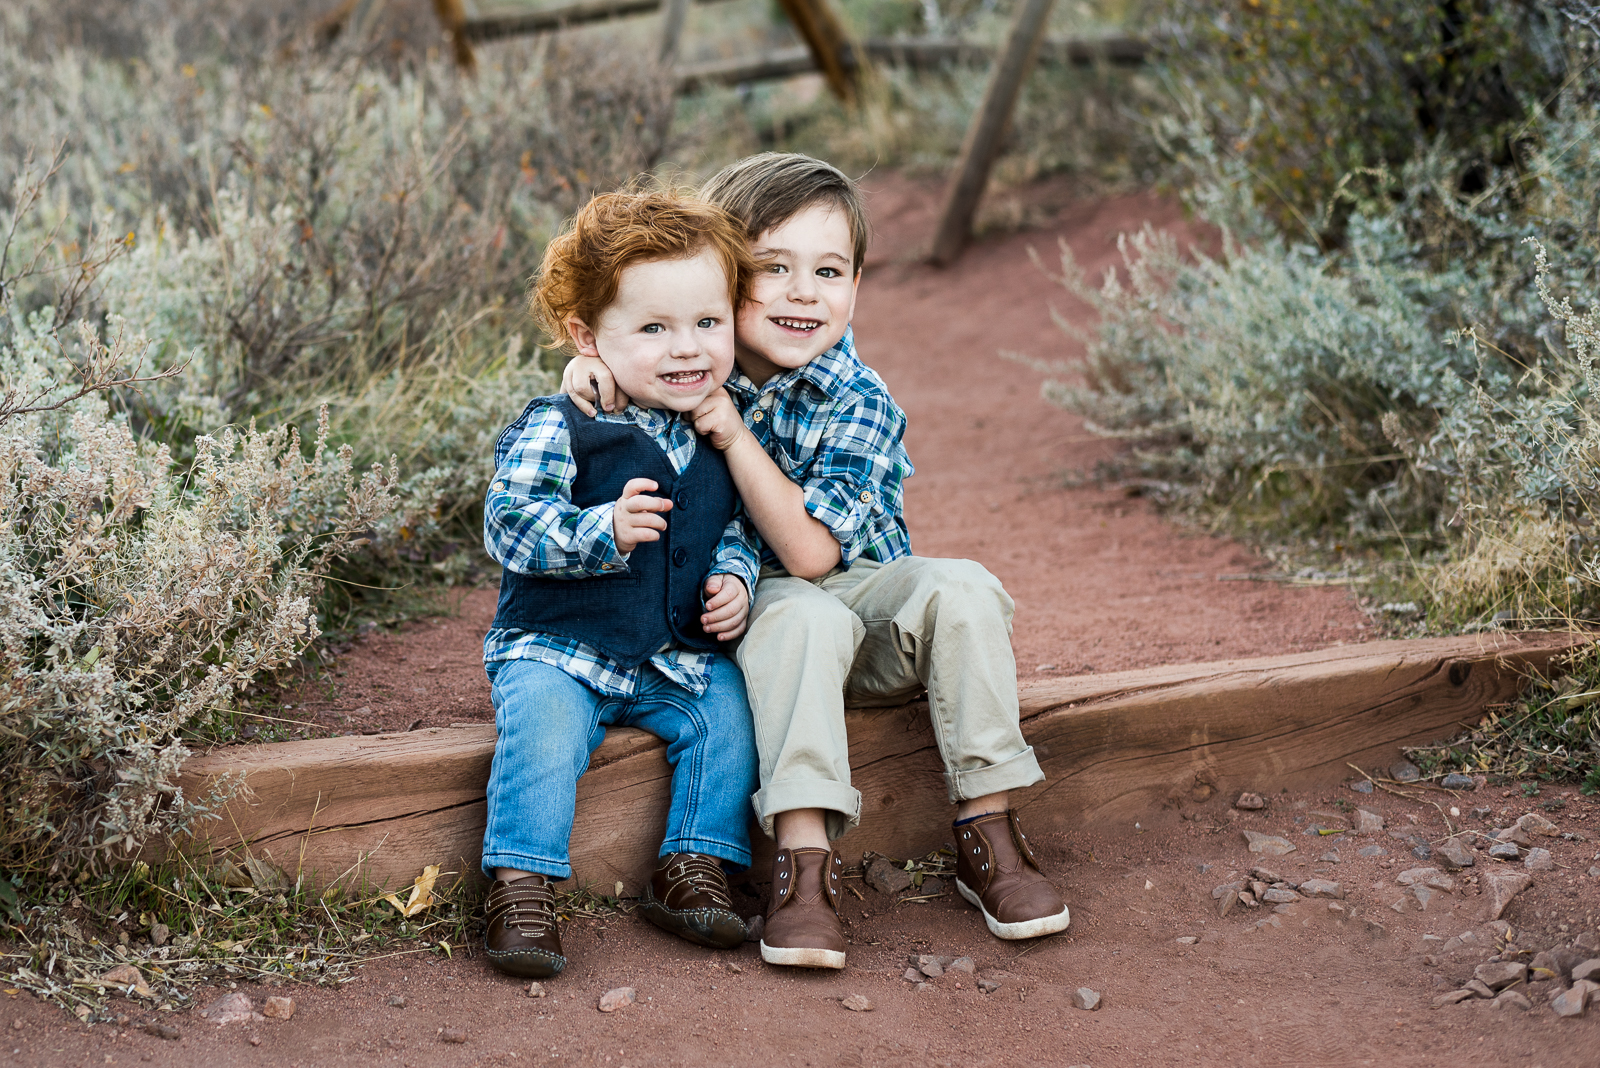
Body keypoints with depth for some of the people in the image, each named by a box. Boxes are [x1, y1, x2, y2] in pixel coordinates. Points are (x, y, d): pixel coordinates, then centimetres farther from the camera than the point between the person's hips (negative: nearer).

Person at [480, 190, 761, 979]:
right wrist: (602, 530, -34)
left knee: (726, 710, -16)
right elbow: (507, 521, -21)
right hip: (556, 647, -5)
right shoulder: (557, 430, -13)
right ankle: (520, 886, -21)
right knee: (543, 727, -29)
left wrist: (735, 581, -2)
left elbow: (735, 528, 19)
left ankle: (692, 869, -3)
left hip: (677, 657, 5)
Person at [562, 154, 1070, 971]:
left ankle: (987, 834, -22)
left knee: (961, 589, -28)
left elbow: (811, 551, -24)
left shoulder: (860, 406, -17)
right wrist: (590, 367, -13)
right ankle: (803, 853, -39)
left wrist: (732, 434, -28)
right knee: (808, 618, -35)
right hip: (750, 606, 0)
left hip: (863, 590, 0)